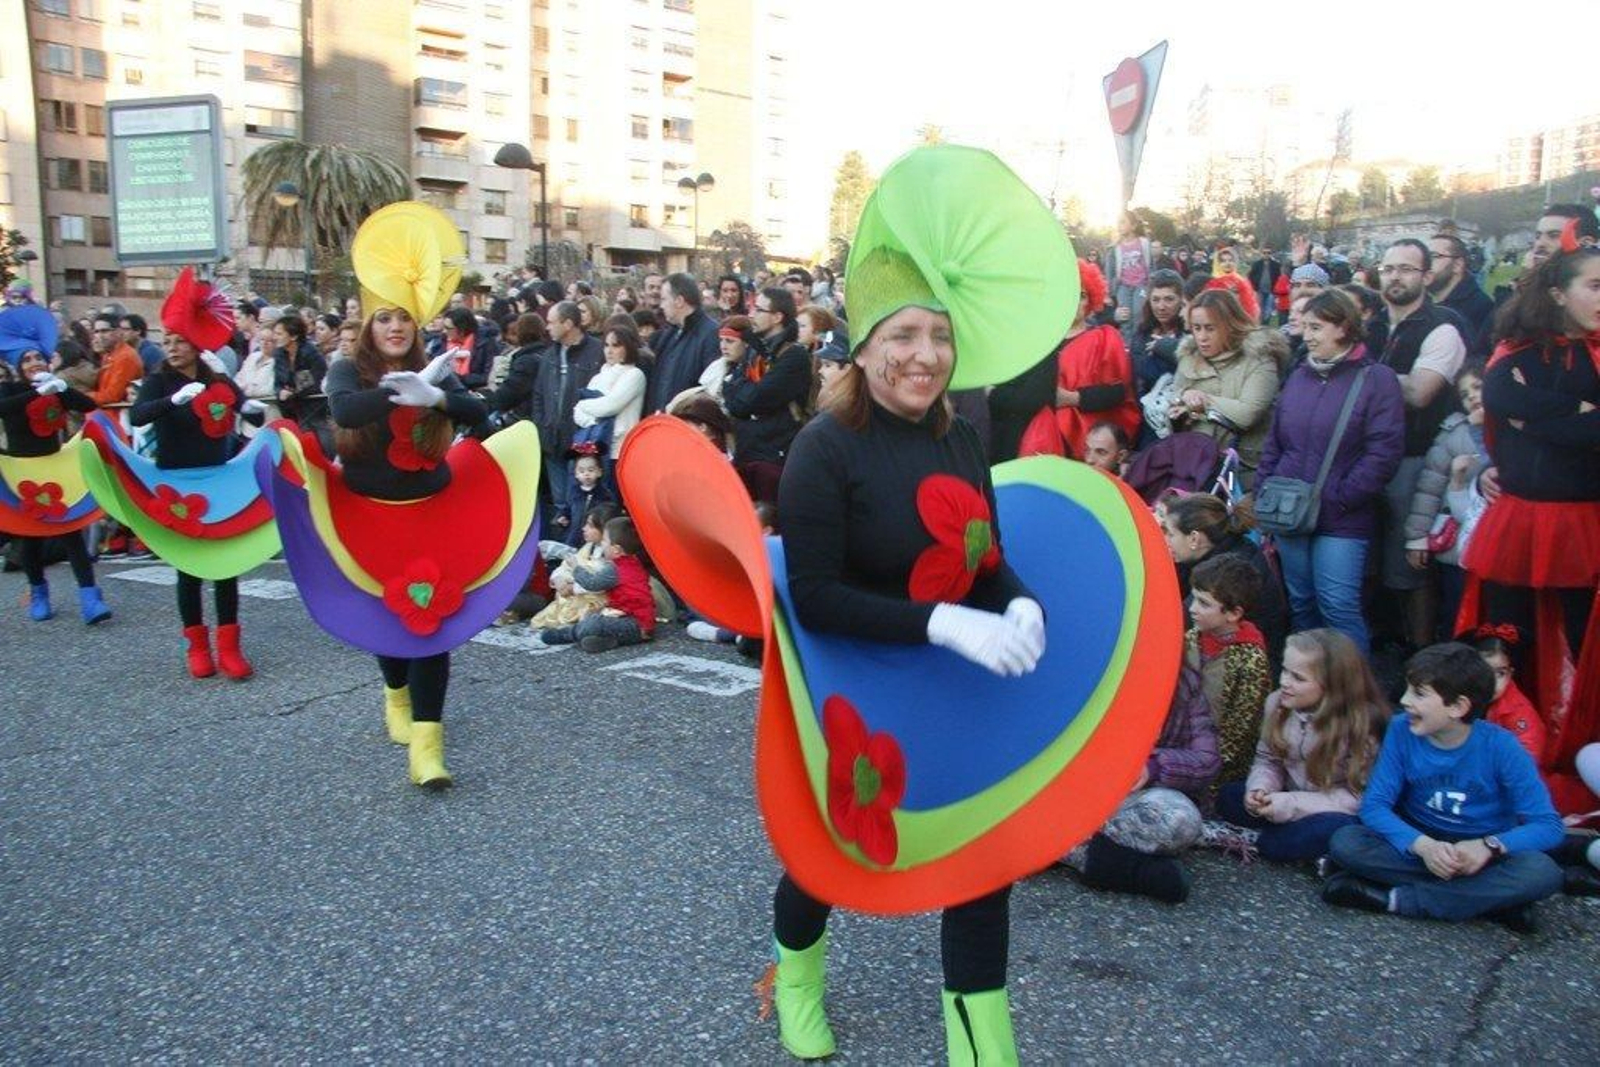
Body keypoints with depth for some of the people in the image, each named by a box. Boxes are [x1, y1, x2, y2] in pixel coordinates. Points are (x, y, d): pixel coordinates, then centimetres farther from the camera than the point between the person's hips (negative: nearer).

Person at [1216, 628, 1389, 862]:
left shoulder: (1362, 724, -21)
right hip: (1288, 800, 6)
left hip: (1333, 812, -6)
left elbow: (1358, 796, -19)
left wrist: (1294, 804, -26)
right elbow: (1268, 760, 4)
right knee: (1228, 797, -14)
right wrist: (1260, 788, -19)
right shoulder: (1278, 703, -7)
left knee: (1334, 828, -36)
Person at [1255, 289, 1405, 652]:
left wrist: (1340, 498, -14)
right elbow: (1273, 443, 15)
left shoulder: (1376, 379, -6)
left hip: (1341, 520, -6)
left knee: (1338, 605, -9)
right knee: (1300, 602, 13)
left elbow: (1383, 453, -13)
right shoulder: (1299, 376, 12)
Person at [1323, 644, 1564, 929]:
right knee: (1344, 842, -25)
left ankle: (1396, 899, -24)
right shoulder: (1402, 731, -12)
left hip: (1482, 853, -1)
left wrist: (1489, 846, -34)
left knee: (1542, 872, -32)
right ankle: (1489, 897, -23)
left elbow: (1548, 826, -15)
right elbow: (1374, 805, -13)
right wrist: (1423, 846, -32)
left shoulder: (1500, 747, -15)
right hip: (1421, 843, 1)